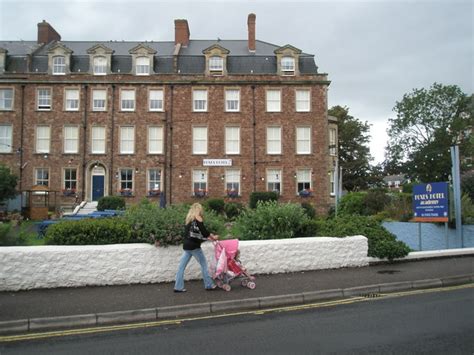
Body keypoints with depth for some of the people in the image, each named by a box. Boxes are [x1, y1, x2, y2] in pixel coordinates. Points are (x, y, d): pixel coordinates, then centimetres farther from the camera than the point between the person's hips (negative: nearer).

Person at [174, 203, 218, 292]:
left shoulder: (189, 219, 18)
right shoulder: (198, 218, -5)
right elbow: (204, 231, -13)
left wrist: (208, 237, 23)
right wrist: (213, 237, 1)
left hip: (187, 246, 8)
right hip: (194, 246, -8)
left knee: (182, 266, 5)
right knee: (204, 264, 4)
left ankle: (178, 287, 7)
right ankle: (209, 285, 12)